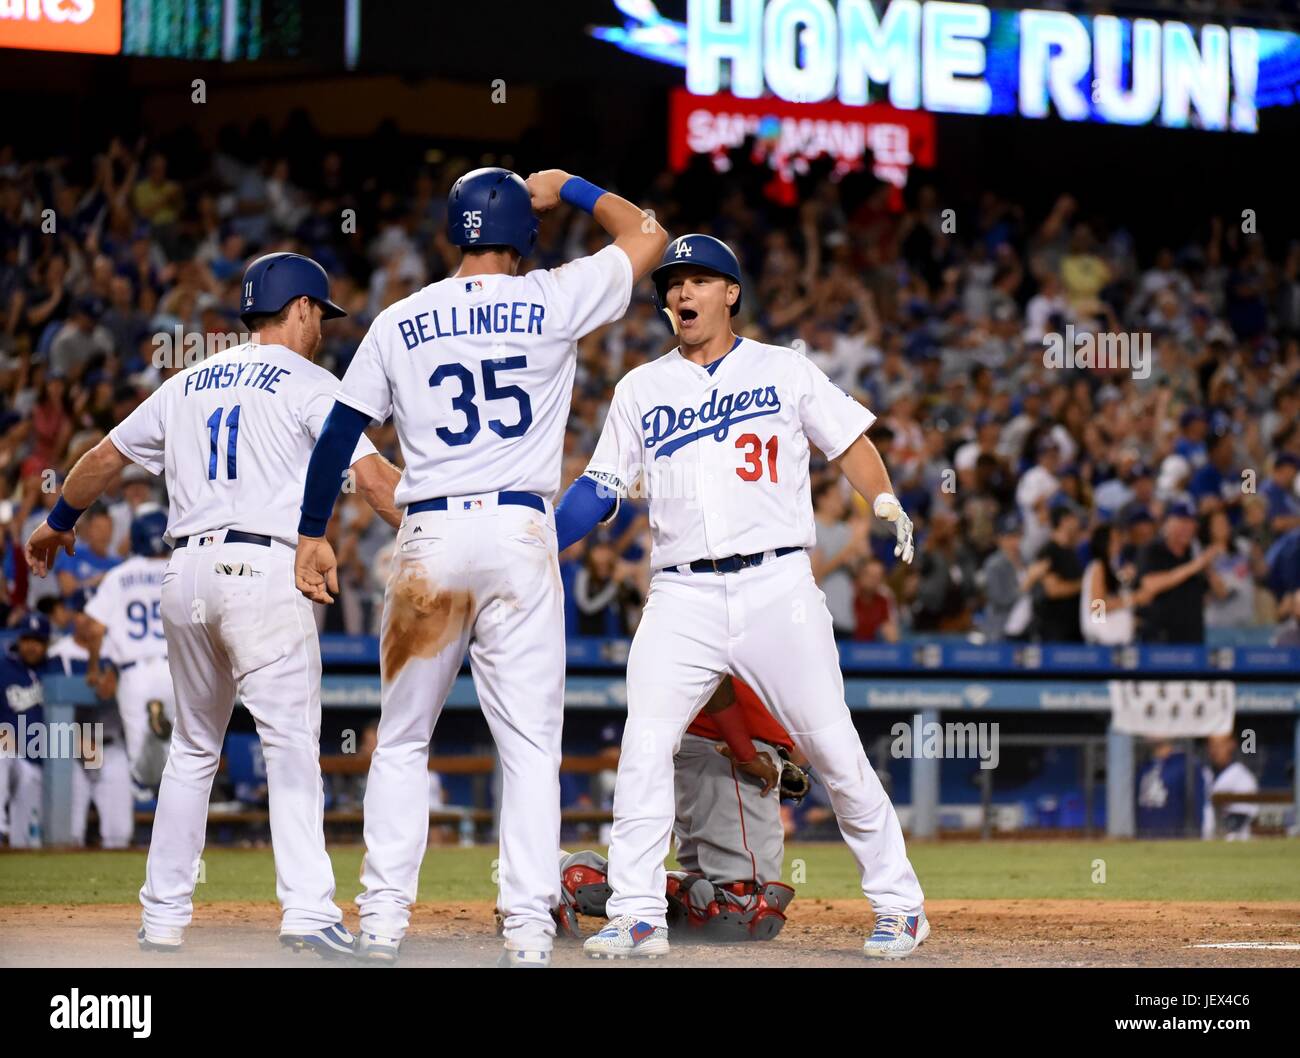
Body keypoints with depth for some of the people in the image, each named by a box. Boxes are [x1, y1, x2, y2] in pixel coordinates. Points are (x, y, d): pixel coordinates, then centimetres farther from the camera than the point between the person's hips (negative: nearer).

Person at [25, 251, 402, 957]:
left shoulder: (189, 383, 20)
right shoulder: (309, 383, 3)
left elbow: (104, 458, 27)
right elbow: (371, 476, -9)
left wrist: (58, 523, 43)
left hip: (187, 574, 6)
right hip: (263, 570, -6)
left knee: (193, 747, 17)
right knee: (291, 744, -11)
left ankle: (164, 915, 17)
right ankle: (308, 912, -24)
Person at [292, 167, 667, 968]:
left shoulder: (399, 323, 8)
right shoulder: (552, 302, 2)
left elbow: (339, 432, 8)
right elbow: (648, 235, 14)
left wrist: (314, 533, 15)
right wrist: (569, 189, 25)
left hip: (430, 541, 1)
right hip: (521, 534, -1)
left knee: (402, 742, 12)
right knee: (530, 745, 1)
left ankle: (383, 918, 7)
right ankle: (529, 927, -6)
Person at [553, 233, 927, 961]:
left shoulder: (785, 370, 10)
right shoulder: (641, 388, 15)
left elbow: (850, 443, 8)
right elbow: (602, 487, 14)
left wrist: (888, 505, -11)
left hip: (778, 585, -2)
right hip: (683, 595, 2)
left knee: (834, 749, -2)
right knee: (644, 749, -12)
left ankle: (899, 903, 9)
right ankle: (638, 918, -8)